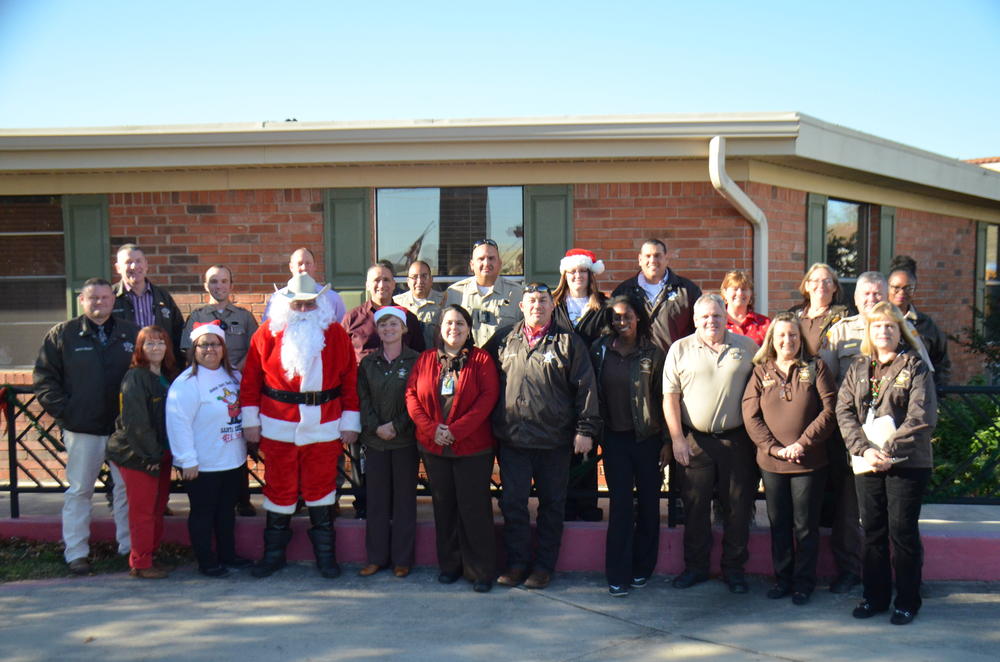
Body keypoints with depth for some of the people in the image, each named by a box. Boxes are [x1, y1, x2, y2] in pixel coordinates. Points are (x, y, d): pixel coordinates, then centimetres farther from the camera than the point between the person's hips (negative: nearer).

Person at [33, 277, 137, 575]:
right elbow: (44, 377, 2)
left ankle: (130, 546, 20)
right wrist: (62, 410, -7)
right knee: (79, 490, 6)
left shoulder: (131, 334, 6)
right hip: (82, 429, -2)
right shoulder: (62, 334, 1)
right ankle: (76, 553, 15)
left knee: (128, 487, 8)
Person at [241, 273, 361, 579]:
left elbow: (350, 378, 2)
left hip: (324, 426, 0)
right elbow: (251, 377, 3)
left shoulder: (336, 333, 2)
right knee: (280, 489, 9)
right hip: (278, 427, 0)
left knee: (320, 488, 6)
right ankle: (274, 554, 22)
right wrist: (250, 419, 0)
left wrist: (350, 422, -1)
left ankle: (325, 554, 18)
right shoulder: (268, 333, 2)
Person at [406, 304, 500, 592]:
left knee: (474, 507, -2)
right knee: (444, 506, 11)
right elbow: (412, 395, 3)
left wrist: (456, 429, -17)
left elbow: (488, 397, -11)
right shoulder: (425, 359, 9)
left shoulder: (481, 359, -1)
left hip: (472, 447, -3)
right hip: (433, 447, 4)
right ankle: (449, 564, 23)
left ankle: (481, 570, 8)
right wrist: (431, 428, -11)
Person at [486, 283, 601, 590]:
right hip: (512, 438, 2)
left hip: (555, 440, -2)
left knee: (551, 504, 7)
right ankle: (517, 562, 18)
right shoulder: (504, 340, 9)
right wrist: (493, 425, 9)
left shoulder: (568, 341, 2)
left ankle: (544, 565, 19)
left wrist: (585, 429, -7)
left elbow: (585, 387, -1)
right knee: (512, 503, 5)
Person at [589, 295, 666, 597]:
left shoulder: (653, 353, 1)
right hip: (615, 437, 0)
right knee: (621, 504, -2)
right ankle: (617, 575, 3)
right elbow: (592, 393, 8)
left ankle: (642, 569, 22)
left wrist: (667, 441, 0)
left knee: (648, 503, 7)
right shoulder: (599, 351, 4)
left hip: (648, 437, 0)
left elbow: (664, 399, 2)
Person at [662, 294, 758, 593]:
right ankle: (695, 566, 19)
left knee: (738, 506, 6)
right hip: (694, 441, 0)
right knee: (695, 506, 5)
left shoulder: (747, 347, 6)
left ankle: (734, 568, 19)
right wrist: (677, 438, -7)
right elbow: (670, 396, 0)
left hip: (736, 441, 1)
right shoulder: (680, 350, 4)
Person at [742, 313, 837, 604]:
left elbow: (829, 410, -5)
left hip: (809, 462, -2)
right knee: (779, 524, 11)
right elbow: (750, 415, 0)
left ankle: (804, 582, 18)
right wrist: (774, 448, -11)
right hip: (771, 462, 2)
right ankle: (782, 579, 24)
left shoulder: (816, 368, 1)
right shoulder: (761, 372, 6)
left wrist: (802, 443, -14)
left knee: (806, 526, 5)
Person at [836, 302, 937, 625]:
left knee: (903, 533, 1)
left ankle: (907, 601, 14)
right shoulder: (858, 368, 11)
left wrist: (889, 450, -18)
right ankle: (874, 596, 22)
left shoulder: (916, 367, -2)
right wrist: (864, 449, -12)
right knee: (872, 531, 11)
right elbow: (844, 410, 3)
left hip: (906, 463, -4)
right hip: (867, 463, 4)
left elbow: (922, 417, -12)